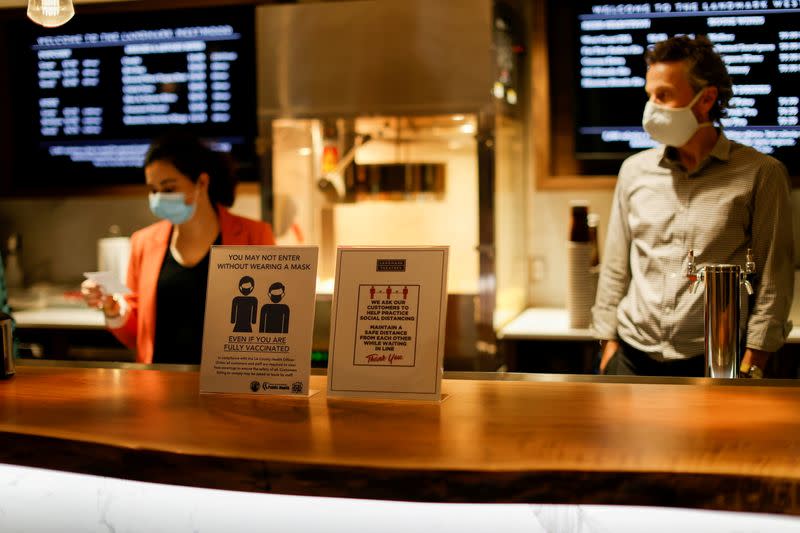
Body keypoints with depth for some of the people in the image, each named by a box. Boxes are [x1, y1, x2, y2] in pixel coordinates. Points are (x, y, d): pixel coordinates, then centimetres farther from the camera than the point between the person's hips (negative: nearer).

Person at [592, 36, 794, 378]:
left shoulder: (760, 174, -2)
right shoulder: (635, 170, 9)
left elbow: (773, 278, -2)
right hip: (633, 355, 3)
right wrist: (609, 344, 8)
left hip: (716, 360, -3)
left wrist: (750, 366, -7)